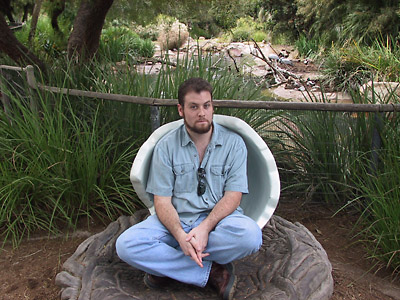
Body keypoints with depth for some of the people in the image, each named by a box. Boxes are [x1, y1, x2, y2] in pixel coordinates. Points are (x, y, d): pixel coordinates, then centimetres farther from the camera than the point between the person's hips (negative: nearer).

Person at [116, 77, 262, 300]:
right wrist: (181, 236, -23)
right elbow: (162, 201, -4)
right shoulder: (166, 146, 2)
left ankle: (166, 266, -18)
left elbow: (233, 196, -6)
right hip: (176, 222, 1)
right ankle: (213, 272, -20)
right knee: (126, 244, -24)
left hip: (218, 219, 0)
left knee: (251, 235, -33)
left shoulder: (233, 143, 1)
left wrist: (204, 228, -23)